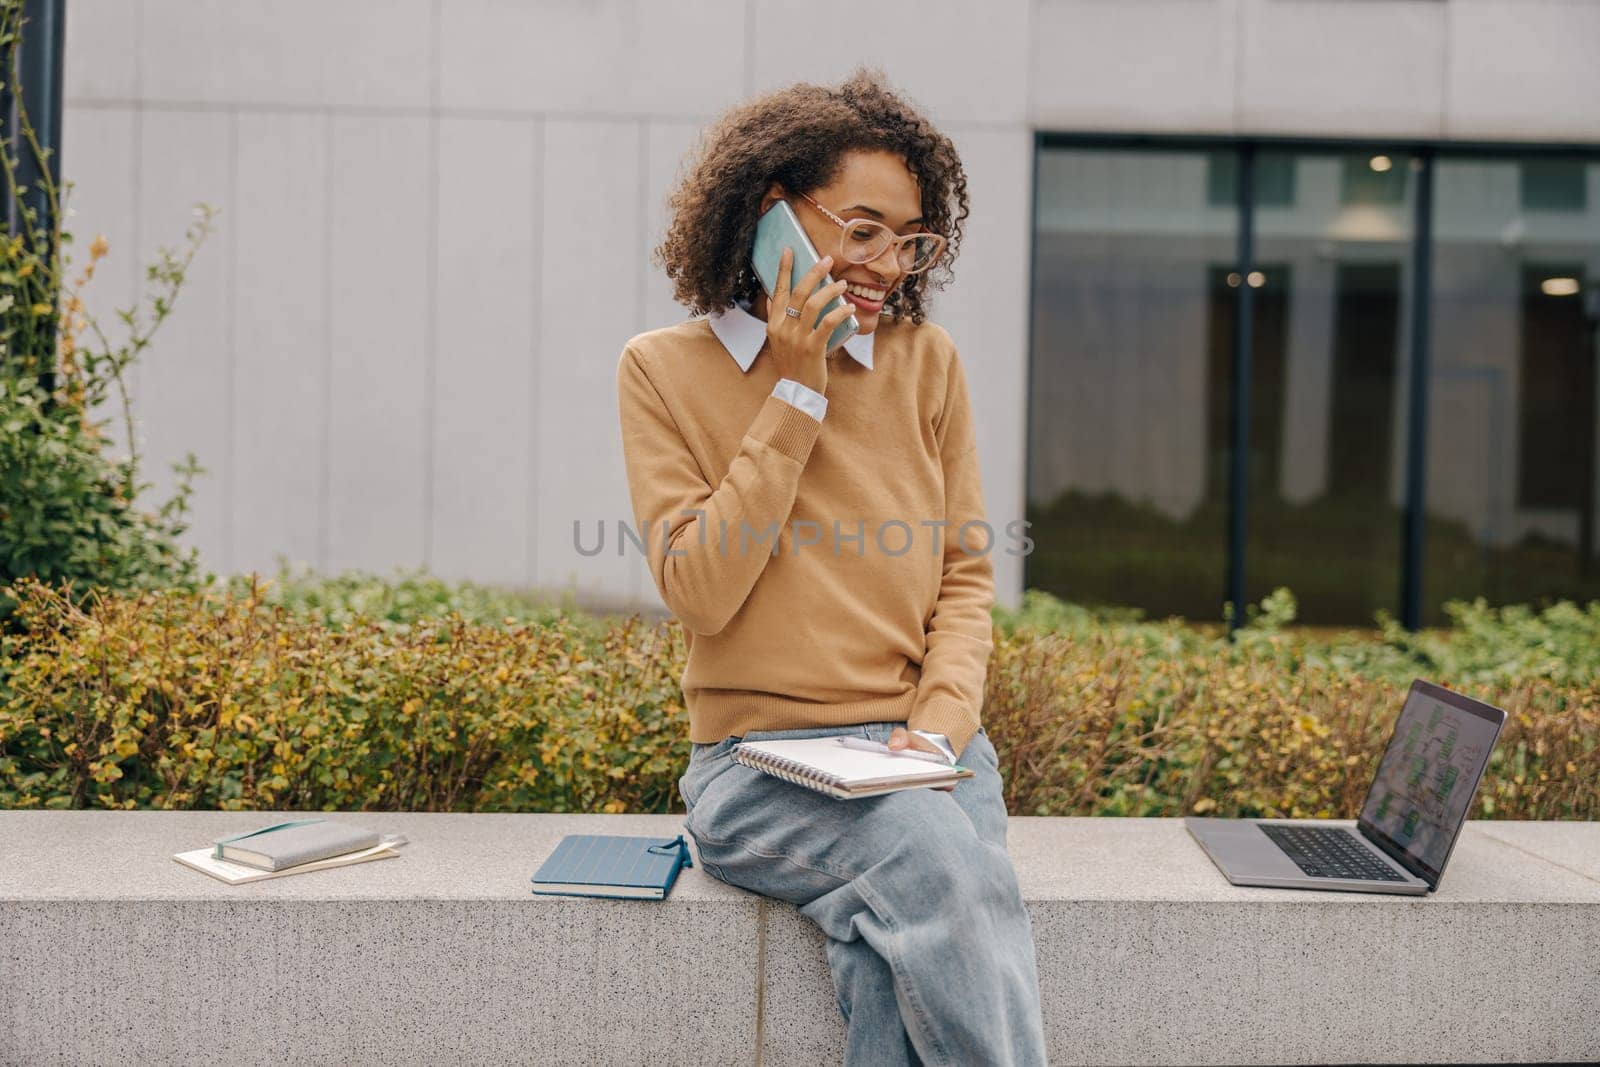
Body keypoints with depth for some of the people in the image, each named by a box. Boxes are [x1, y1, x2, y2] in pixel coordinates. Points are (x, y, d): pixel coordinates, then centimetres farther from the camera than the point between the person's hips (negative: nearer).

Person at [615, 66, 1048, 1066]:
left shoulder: (927, 359, 9)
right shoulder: (665, 368, 2)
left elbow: (965, 576, 11)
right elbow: (700, 593, -8)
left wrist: (940, 723, -8)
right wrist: (795, 394, -9)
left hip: (924, 753, 2)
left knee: (901, 958, -28)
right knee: (942, 864, -32)